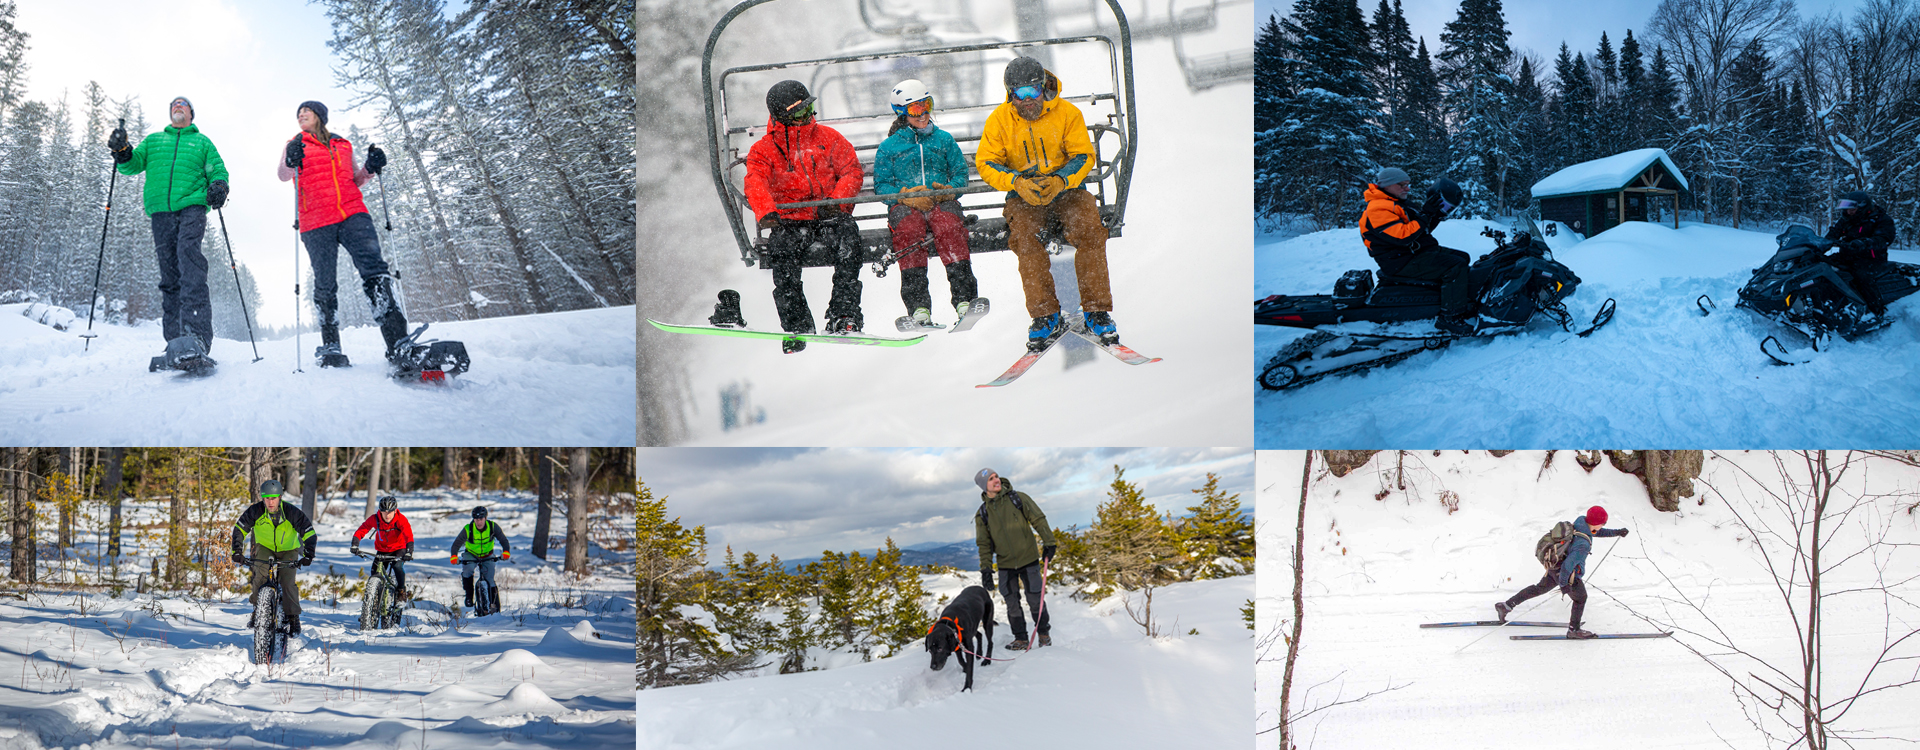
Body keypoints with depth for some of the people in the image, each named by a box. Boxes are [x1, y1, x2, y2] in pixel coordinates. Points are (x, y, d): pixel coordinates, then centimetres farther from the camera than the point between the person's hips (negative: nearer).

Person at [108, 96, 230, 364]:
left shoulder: (202, 142, 23)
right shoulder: (154, 140, 29)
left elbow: (217, 169, 14)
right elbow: (134, 164, 20)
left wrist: (218, 186, -9)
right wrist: (122, 153, -2)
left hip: (191, 206, -4)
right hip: (160, 209, 4)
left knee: (188, 252, -27)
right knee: (169, 273, -3)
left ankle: (196, 334, -41)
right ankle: (175, 338, -4)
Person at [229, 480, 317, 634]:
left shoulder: (292, 512, -26)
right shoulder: (255, 511, -22)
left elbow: (309, 534, -25)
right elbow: (239, 529, -16)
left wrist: (308, 555, -38)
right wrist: (236, 552, -27)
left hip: (288, 550, -1)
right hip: (264, 547, 1)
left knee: (288, 582, -18)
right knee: (260, 574, -25)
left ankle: (293, 618, -6)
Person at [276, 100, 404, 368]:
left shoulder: (343, 145, 22)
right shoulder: (296, 144, 16)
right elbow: (283, 175, 3)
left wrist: (370, 168, 7)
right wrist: (291, 161, -20)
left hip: (353, 214, 1)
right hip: (316, 222, -1)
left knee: (374, 270, -16)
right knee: (325, 285, -5)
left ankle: (398, 344, -24)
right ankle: (330, 346, 5)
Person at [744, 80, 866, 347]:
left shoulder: (828, 138, 12)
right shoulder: (763, 150, 5)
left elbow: (852, 171, 5)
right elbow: (755, 184, -12)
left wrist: (835, 201, -16)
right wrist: (767, 212, -35)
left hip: (829, 217, 1)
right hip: (790, 221, -1)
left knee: (847, 233, -32)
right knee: (781, 246, -32)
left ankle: (844, 315, -32)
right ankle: (797, 325, -24)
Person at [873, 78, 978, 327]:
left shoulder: (943, 139, 23)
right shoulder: (888, 147, 17)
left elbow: (960, 173, 16)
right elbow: (881, 185, 8)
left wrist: (949, 189, -7)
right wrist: (907, 195, -11)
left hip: (941, 201, 1)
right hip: (903, 204, -1)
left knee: (948, 225, -33)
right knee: (910, 229, -35)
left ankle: (964, 297, -40)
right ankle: (918, 306, -41)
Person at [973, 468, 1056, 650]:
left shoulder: (1019, 498, -2)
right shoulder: (983, 513, 3)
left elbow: (1038, 520, 0)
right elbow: (984, 544, 6)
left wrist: (1048, 543, -7)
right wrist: (985, 569, 0)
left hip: (1028, 559, -2)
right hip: (1005, 564, 2)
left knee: (1035, 600, 0)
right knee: (1012, 603, 2)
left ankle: (1043, 633, 18)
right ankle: (1021, 638, 14)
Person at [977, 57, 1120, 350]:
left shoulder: (1067, 113, -3)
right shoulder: (1000, 119, -2)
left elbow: (1084, 156, -4)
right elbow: (986, 163, -4)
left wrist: (1060, 180, -24)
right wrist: (1017, 182, -23)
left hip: (1065, 188, 0)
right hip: (1023, 195, 0)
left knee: (1090, 229, -28)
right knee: (1025, 237, -31)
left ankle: (1096, 311, -19)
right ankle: (1045, 316, -23)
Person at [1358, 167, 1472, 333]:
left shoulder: (1401, 204, 17)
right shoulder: (1379, 208, -17)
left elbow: (1422, 230, 20)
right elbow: (1402, 236, -27)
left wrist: (1438, 215, 4)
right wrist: (1425, 214, -23)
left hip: (1419, 251, 11)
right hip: (1402, 262, -11)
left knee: (1462, 257, 16)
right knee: (1456, 267, -23)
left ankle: (1467, 306, 13)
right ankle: (1450, 317, -21)